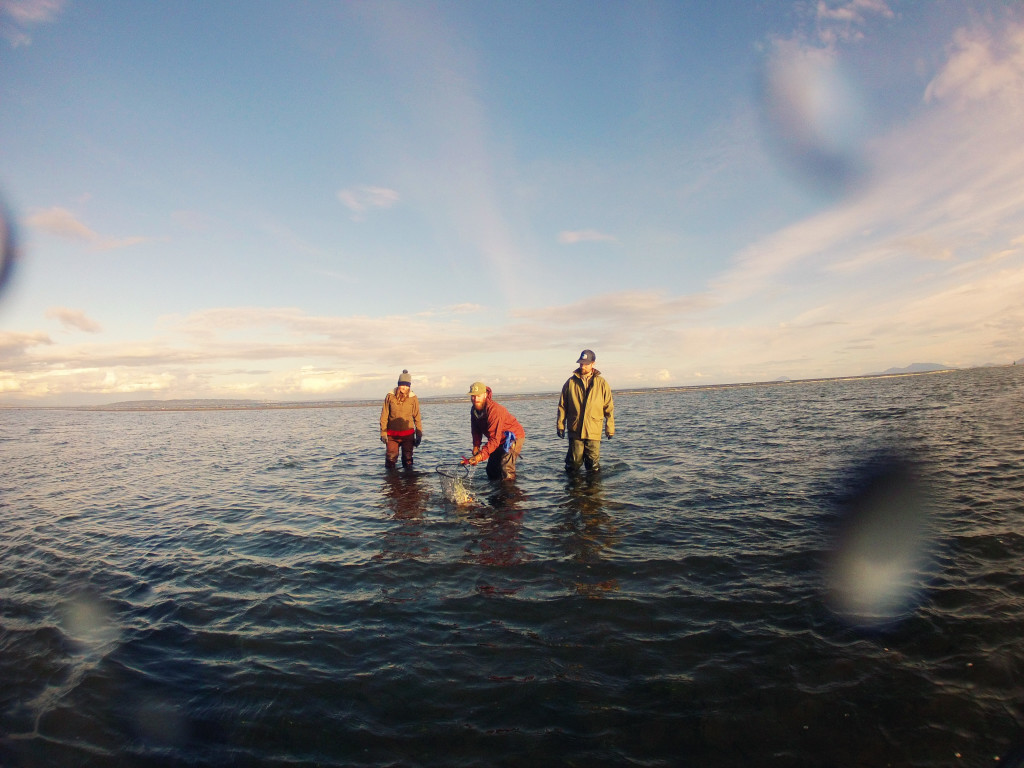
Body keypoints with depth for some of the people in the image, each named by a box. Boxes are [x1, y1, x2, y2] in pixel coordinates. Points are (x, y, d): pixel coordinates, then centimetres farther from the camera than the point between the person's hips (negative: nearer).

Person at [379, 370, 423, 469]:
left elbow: (417, 417, 4)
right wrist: (383, 432, -3)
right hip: (392, 434, 0)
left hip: (408, 434, 0)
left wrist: (419, 434, 3)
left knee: (408, 458, 7)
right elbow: (384, 416, 1)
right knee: (391, 458, 2)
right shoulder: (390, 396, -3)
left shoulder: (413, 398, -2)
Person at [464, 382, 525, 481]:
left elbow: (494, 439, -38)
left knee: (505, 467, -23)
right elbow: (476, 430, 7)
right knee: (491, 469, 10)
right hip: (500, 440, 9)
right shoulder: (474, 410, -5)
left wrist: (481, 456, -43)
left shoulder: (494, 410, -33)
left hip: (514, 436, -9)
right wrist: (476, 446, -9)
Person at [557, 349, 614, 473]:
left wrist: (610, 428, 3)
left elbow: (609, 408, 6)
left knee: (594, 467, 2)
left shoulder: (601, 383, 4)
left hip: (594, 430, 0)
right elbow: (562, 406, 7)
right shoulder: (571, 382, 5)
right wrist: (560, 425, 2)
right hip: (575, 429, 0)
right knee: (574, 461, 6)